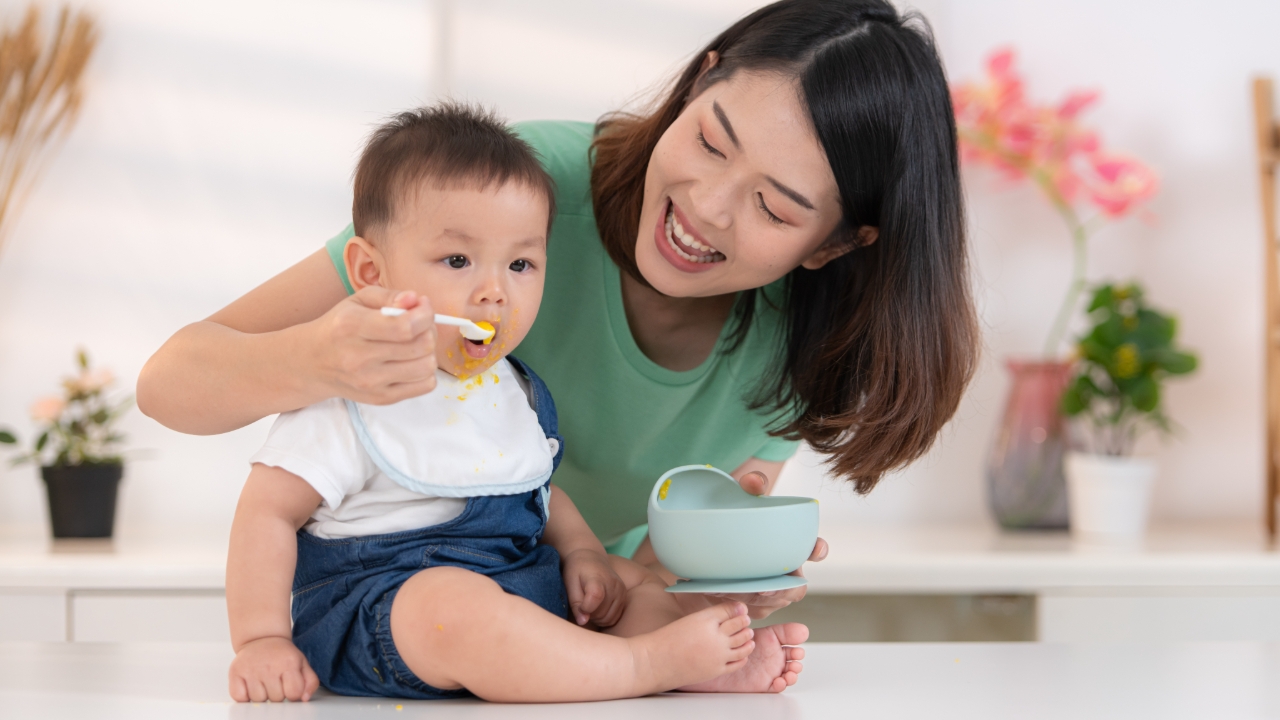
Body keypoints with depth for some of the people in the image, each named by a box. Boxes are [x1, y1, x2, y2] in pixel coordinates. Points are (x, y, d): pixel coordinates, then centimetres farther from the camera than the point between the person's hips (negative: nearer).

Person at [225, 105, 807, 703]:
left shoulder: (513, 391, 12)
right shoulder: (352, 405, -13)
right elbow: (268, 511, -12)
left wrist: (581, 549, 5)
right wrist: (261, 641, -18)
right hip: (384, 598, -8)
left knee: (636, 583, 3)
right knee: (456, 608, -38)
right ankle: (652, 664, -33)